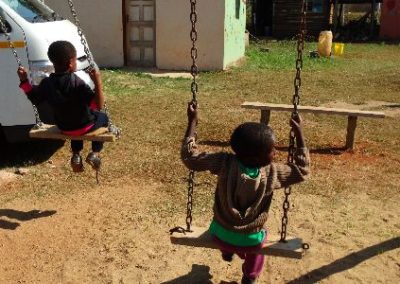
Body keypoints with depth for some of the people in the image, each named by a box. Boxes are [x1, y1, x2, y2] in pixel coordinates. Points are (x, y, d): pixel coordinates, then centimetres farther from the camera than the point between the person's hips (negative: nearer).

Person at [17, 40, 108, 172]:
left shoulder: (47, 83, -14)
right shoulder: (77, 83, -28)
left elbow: (34, 98, 5)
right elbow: (98, 105, -30)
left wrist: (24, 81, 9)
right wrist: (98, 83, -36)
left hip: (63, 127, 5)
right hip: (84, 126, -5)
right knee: (103, 117, 27)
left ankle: (76, 155, 31)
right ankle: (95, 153, 17)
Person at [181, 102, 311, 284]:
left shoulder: (225, 164, -24)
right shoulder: (271, 174, -24)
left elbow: (190, 156, -15)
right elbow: (302, 171, -9)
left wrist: (192, 122, -12)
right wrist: (299, 134, -12)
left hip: (219, 235, 1)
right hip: (251, 241, -1)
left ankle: (227, 252, 57)